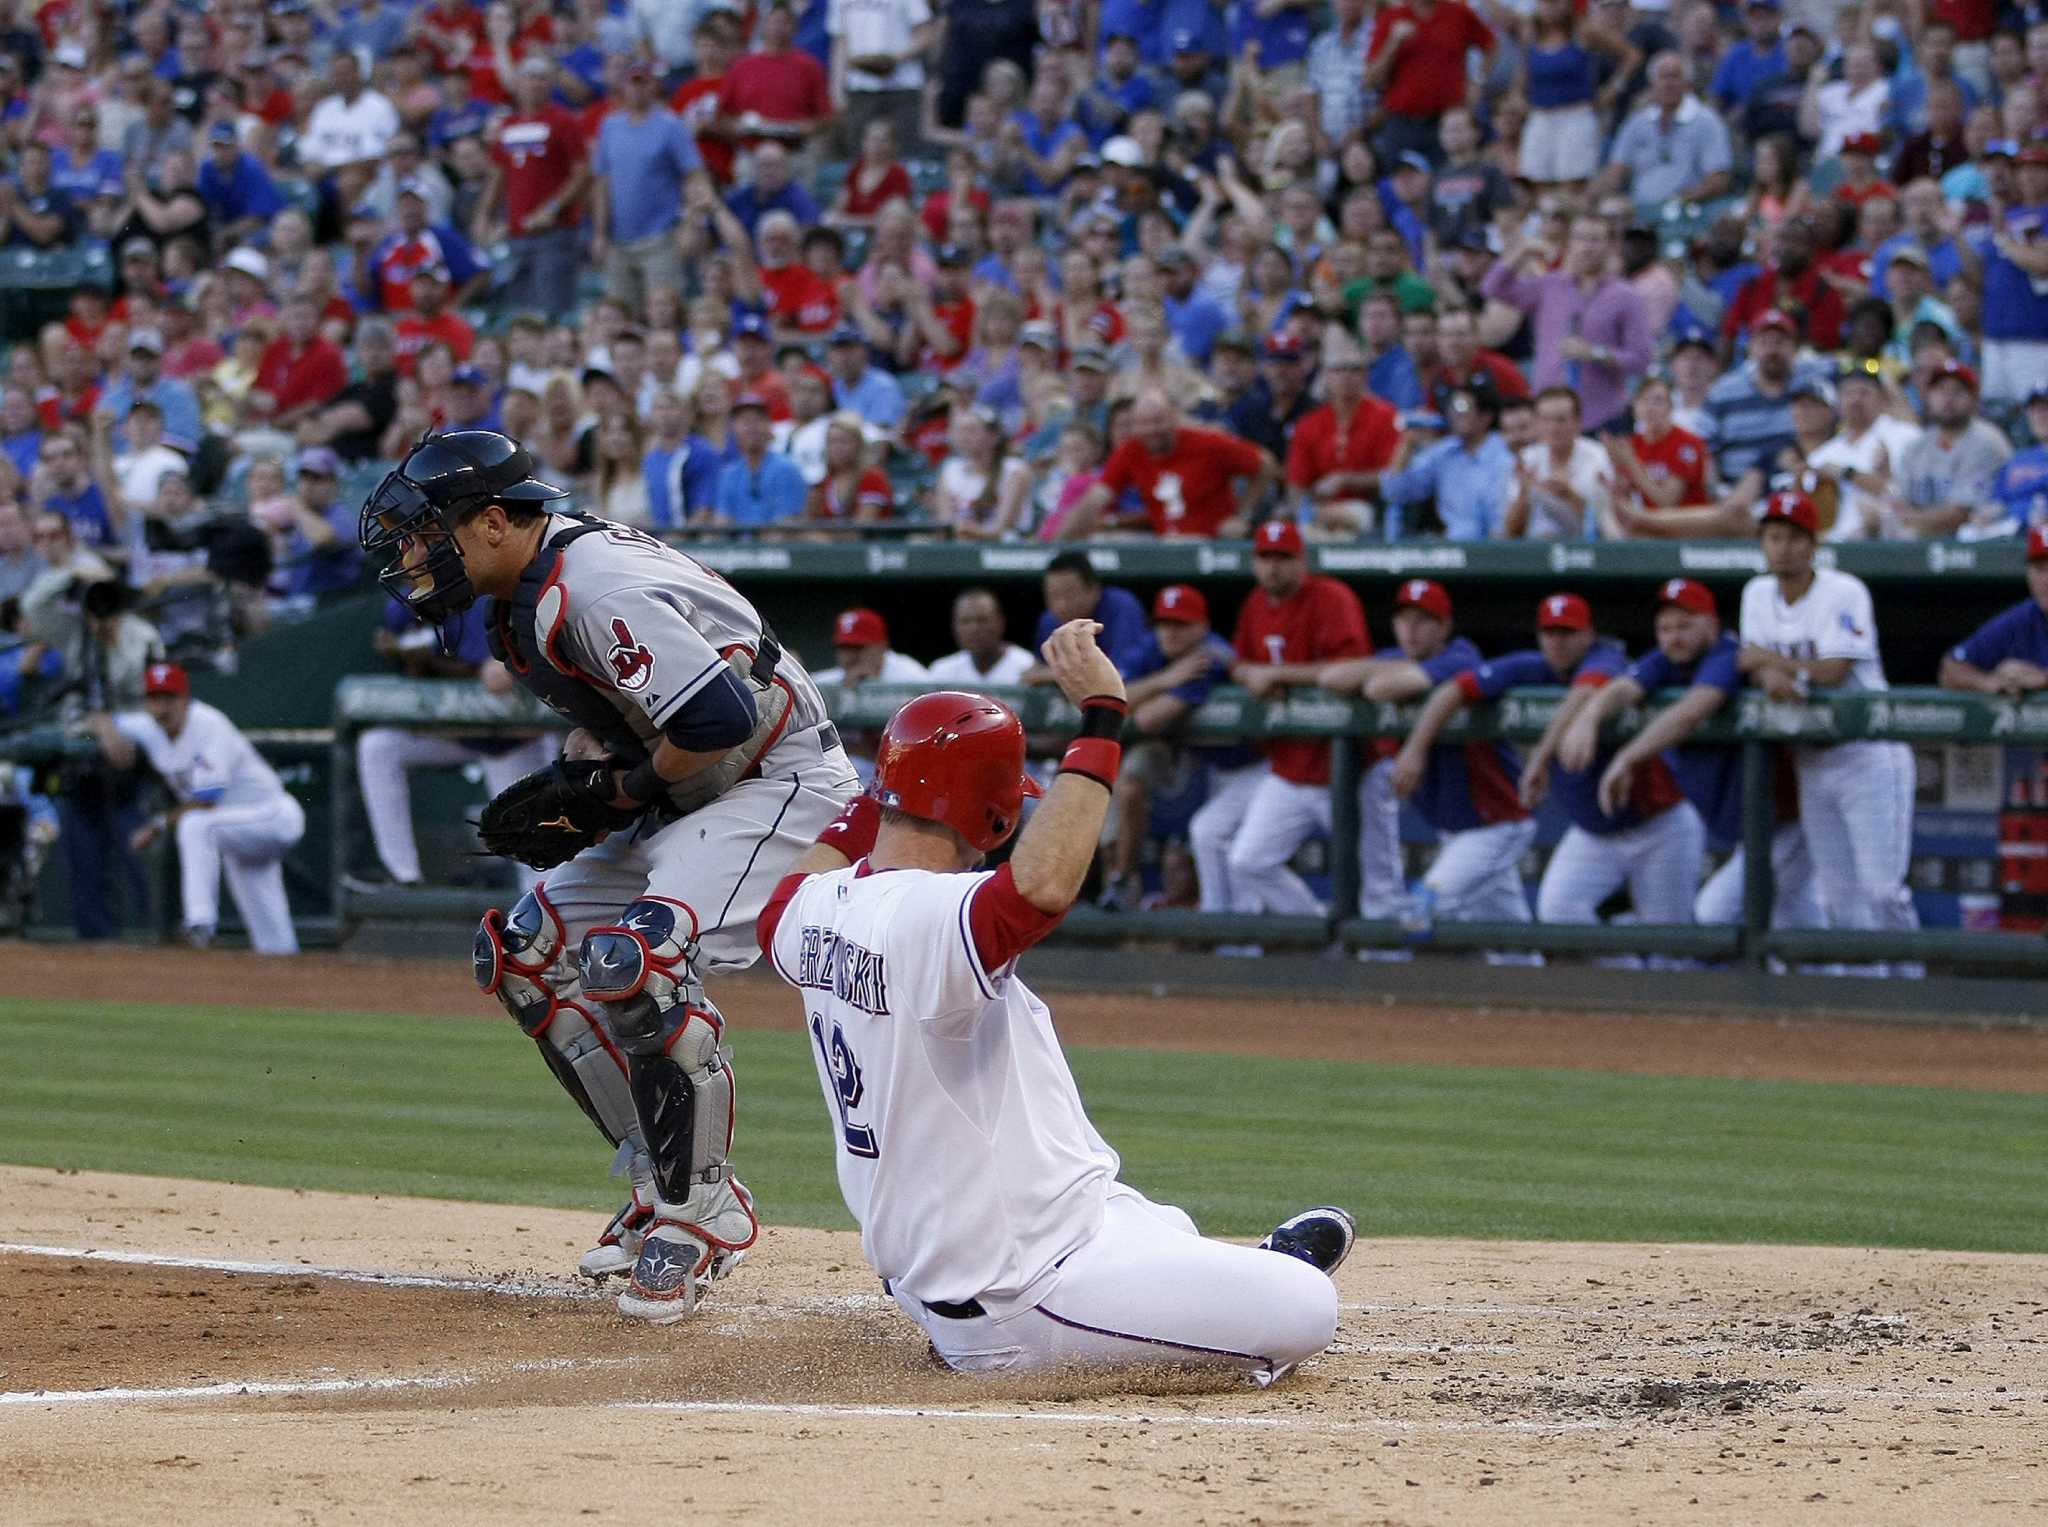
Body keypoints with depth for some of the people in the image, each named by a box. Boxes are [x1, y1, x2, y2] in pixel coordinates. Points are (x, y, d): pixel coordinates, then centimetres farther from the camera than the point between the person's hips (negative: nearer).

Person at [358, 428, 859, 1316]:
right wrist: (573, 780, 2)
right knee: (523, 951, 8)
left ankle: (704, 1211, -16)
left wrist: (627, 787, -15)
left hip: (781, 781, -11)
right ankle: (667, 1184, 10)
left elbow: (721, 717, -31)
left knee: (634, 958, -30)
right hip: (690, 796, 11)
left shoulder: (590, 590, -25)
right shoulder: (529, 594, 7)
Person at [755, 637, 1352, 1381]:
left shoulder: (813, 914, 2)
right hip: (1022, 1303, -10)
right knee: (1306, 1309, -11)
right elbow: (1041, 887, -47)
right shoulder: (926, 919, -26)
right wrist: (1101, 718, -39)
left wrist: (869, 804, 29)